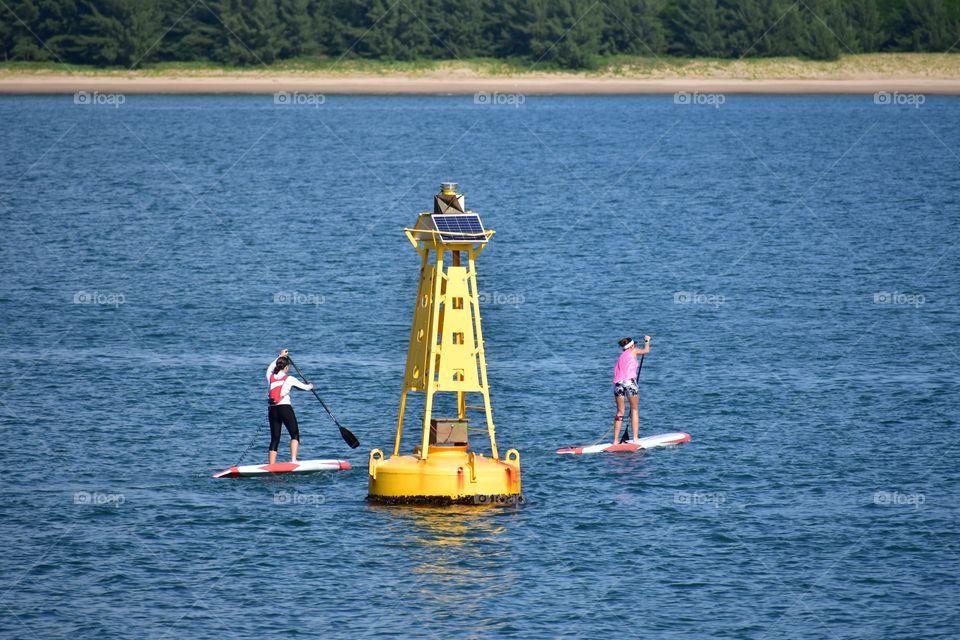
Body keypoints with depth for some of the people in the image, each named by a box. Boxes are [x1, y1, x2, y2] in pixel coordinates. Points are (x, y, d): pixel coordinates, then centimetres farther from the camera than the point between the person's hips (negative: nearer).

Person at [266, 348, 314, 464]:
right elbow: (304, 387, 13)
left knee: (274, 439, 8)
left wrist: (280, 357, 44)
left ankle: (271, 466, 1)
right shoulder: (289, 379, -2)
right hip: (285, 408, -4)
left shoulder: (270, 377, 7)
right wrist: (310, 386, 37)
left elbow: (270, 368, 33)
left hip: (272, 410, 4)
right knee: (295, 435, 3)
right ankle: (293, 459, -17)